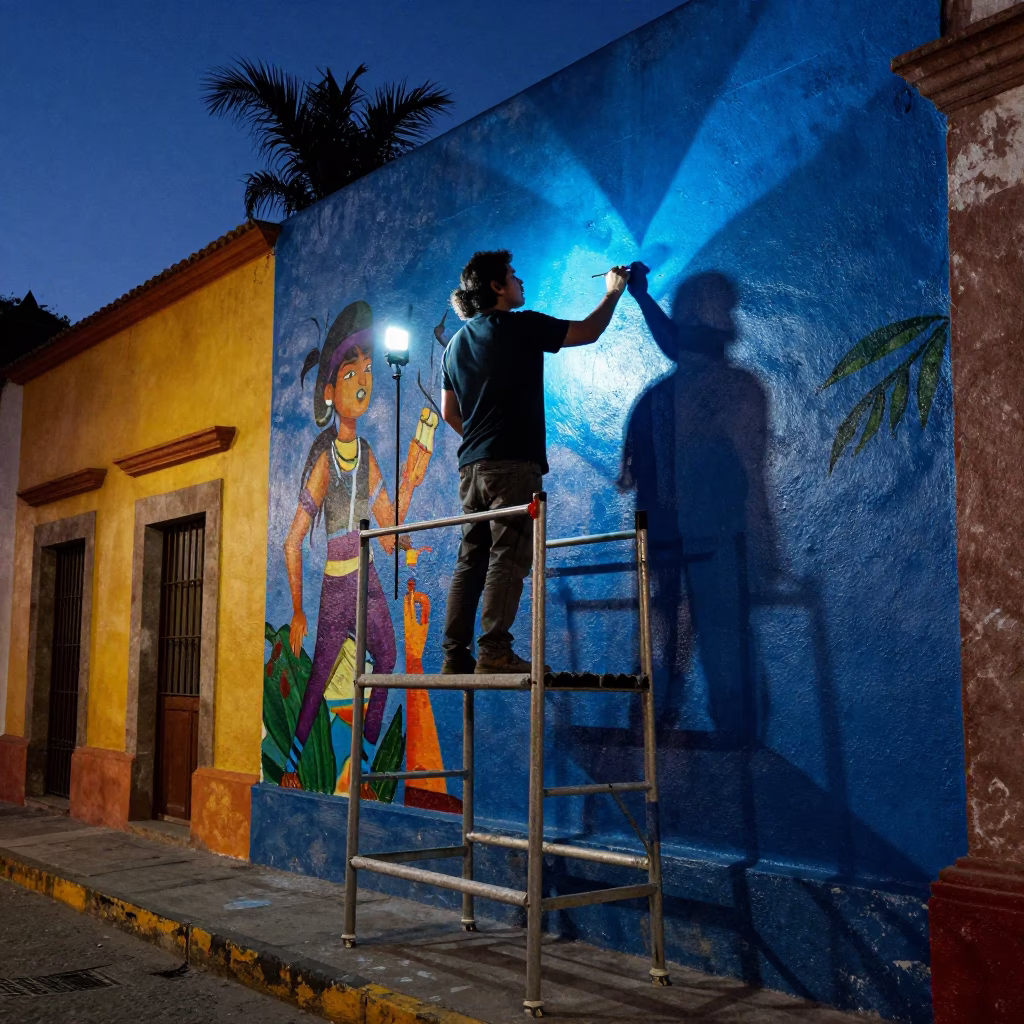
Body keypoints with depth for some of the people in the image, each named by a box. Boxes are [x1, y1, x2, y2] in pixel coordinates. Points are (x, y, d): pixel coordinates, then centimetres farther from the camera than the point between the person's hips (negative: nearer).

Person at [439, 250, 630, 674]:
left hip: (472, 465, 7)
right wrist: (613, 292, 22)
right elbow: (589, 332, 7)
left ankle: (455, 655, 4)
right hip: (513, 463, -7)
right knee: (508, 556, -9)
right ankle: (494, 652, -15)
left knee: (471, 559, 6)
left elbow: (449, 412, 21)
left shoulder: (455, 345, 19)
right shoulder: (521, 326, -2)